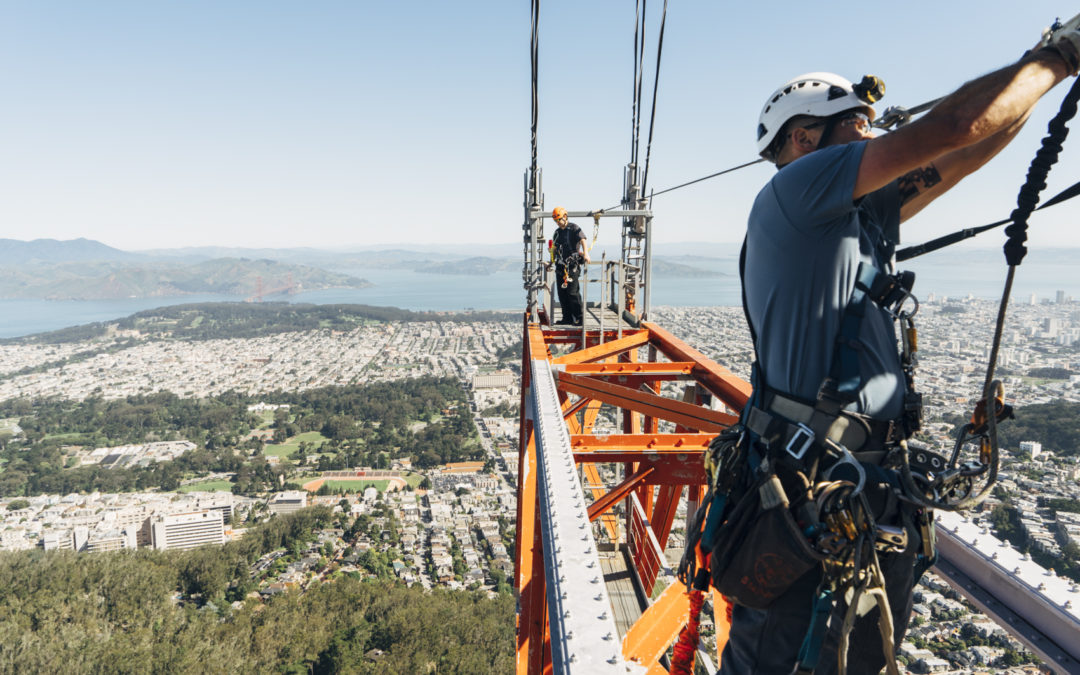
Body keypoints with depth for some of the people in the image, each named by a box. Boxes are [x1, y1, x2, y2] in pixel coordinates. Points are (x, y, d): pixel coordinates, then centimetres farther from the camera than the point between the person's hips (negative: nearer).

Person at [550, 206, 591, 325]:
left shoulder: (574, 228, -4)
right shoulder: (557, 232, 17)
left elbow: (582, 240, -20)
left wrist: (585, 253, -36)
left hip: (572, 266, -7)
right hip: (560, 266, 7)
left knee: (572, 293, -10)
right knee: (562, 293, 6)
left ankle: (579, 318, -2)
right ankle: (567, 318, 14)